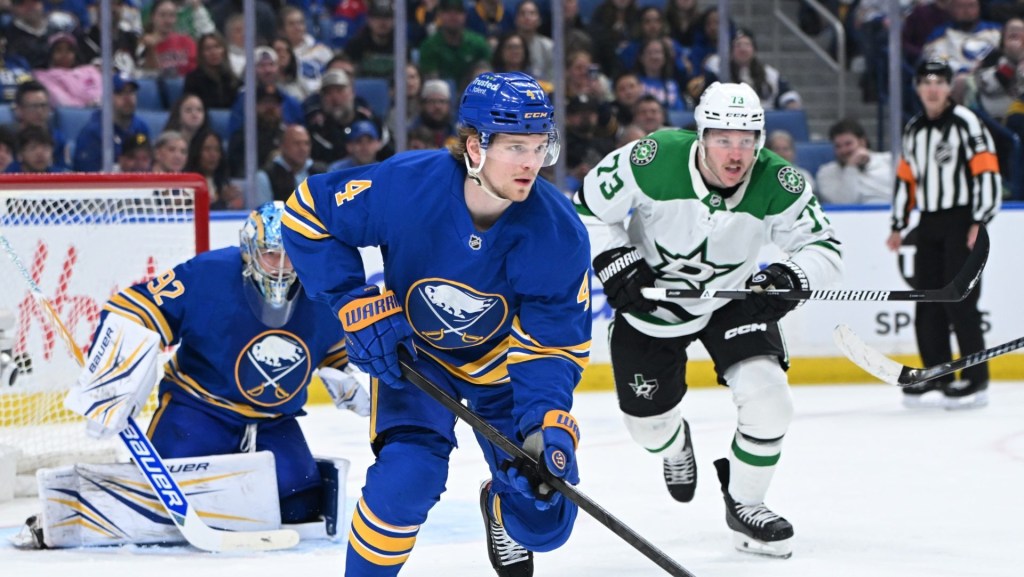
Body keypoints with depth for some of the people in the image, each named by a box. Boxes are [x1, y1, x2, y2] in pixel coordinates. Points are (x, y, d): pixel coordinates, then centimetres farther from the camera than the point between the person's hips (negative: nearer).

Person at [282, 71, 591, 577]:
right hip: (412, 350, -2)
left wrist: (548, 424, -38)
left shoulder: (559, 235, -28)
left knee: (543, 521, 0)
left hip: (503, 360, 2)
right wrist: (359, 307, -24)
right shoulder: (405, 185, -32)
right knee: (408, 474, -27)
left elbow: (552, 346, -21)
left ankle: (500, 507, 39)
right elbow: (308, 213, -17)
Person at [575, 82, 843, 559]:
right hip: (648, 297, -1)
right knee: (647, 421, 8)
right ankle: (675, 444, 49)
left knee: (766, 396, -19)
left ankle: (744, 505, 6)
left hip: (732, 300, 1)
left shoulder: (779, 185, -25)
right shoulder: (653, 160, -29)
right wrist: (615, 261, -25)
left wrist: (792, 277, -38)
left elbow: (825, 250, -18)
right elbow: (587, 209, -14)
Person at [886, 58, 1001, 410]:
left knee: (959, 301, -11)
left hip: (961, 221, -7)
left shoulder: (966, 123, -8)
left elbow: (987, 172, -12)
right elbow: (906, 179, 21)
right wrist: (898, 227, 18)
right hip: (929, 223, 7)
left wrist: (980, 222, -18)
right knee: (927, 303, 6)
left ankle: (976, 380, -8)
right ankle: (937, 376, 15)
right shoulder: (913, 130, 14)